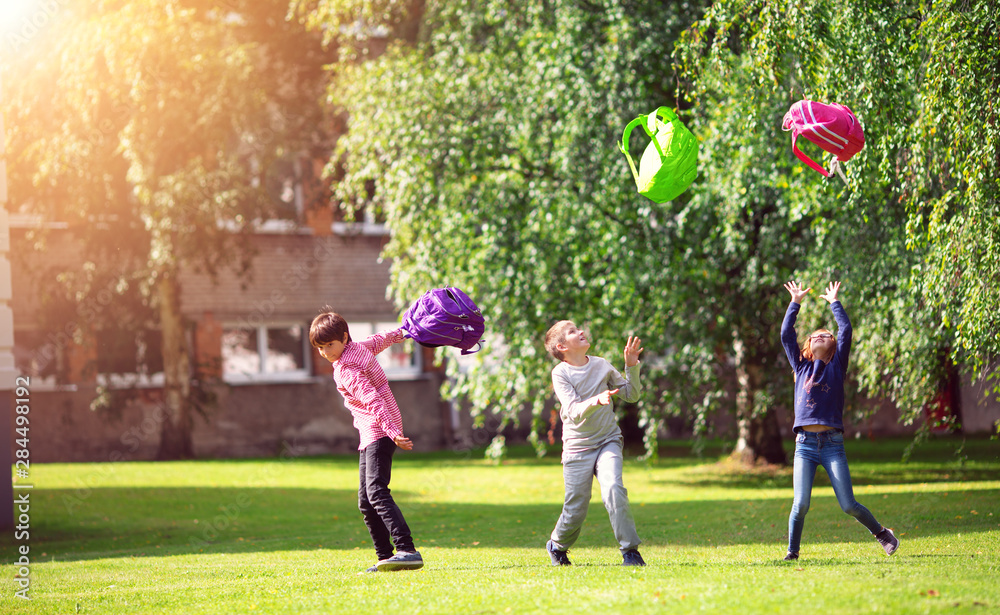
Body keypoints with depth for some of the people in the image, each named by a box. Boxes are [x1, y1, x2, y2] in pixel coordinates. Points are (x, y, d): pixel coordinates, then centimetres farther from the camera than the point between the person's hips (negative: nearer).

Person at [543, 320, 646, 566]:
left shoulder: (602, 365, 2)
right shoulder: (560, 374, -9)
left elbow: (631, 394, 11)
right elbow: (574, 412, -21)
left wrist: (631, 366, -5)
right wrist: (596, 401, -40)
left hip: (608, 441, 2)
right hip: (577, 447, -2)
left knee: (613, 489, -23)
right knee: (576, 508, 1)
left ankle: (630, 551, -17)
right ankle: (557, 545, 32)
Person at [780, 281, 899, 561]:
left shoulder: (836, 366, 14)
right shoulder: (801, 367, 18)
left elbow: (846, 331, 8)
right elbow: (786, 334, 14)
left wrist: (834, 302, 18)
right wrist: (795, 302, 18)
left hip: (833, 444, -1)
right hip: (805, 444, 1)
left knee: (849, 505, -4)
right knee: (800, 504, -12)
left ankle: (881, 532, 20)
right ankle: (792, 552, 4)